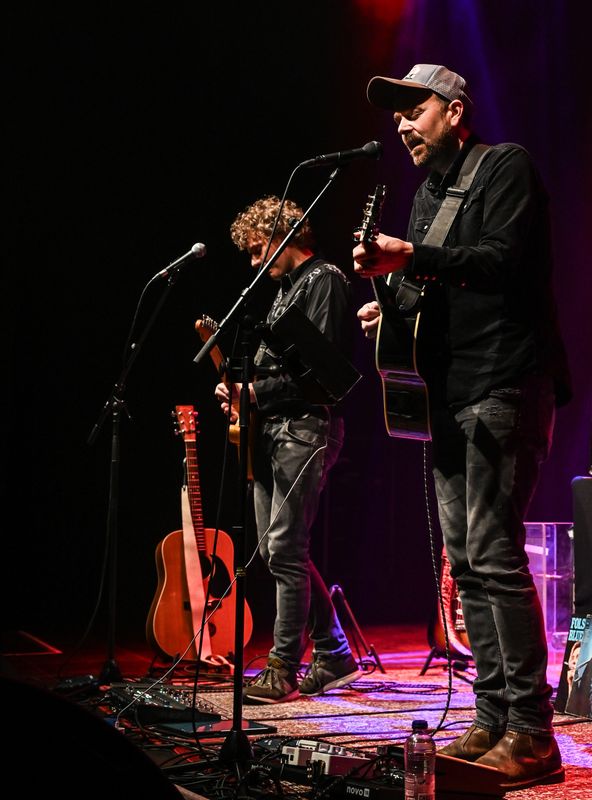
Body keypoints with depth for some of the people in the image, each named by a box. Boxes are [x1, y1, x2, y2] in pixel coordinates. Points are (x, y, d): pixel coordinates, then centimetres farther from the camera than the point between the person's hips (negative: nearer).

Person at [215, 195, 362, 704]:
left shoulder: (325, 281, -7)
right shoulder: (286, 288, 22)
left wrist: (256, 391, -15)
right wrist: (243, 395, 7)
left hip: (306, 427, -10)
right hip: (271, 431, 10)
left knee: (285, 551, -11)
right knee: (276, 550, 10)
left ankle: (284, 670, -6)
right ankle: (333, 654, 19)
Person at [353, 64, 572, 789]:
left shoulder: (506, 165, -2)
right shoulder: (426, 193, 22)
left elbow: (503, 260, -16)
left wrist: (412, 257, -20)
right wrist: (389, 305, 4)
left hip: (504, 386, -9)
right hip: (450, 395, 9)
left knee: (493, 553, -14)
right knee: (465, 560, 7)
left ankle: (530, 734, -9)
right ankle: (493, 720, 13)